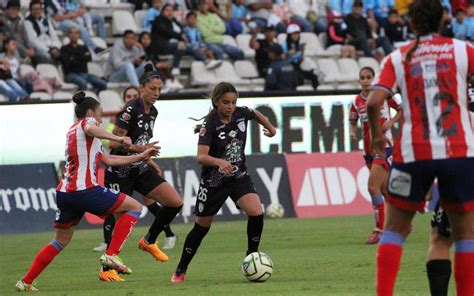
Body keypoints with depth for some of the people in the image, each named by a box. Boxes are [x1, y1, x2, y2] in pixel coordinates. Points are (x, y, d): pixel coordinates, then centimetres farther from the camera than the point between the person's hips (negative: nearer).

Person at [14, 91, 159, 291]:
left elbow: (109, 160, 27)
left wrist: (141, 156, 27)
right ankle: (111, 254, -8)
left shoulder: (73, 130, 29)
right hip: (84, 190, -9)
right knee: (134, 207, 2)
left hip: (64, 192, 9)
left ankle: (26, 282, 18)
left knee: (61, 240, 21)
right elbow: (90, 129, -26)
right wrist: (118, 139, -28)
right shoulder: (87, 122, 4)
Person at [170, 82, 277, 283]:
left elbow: (256, 115, 18)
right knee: (202, 227, 9)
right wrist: (219, 162, -52)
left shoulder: (241, 114, -9)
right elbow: (201, 157, -33)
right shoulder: (210, 124, -22)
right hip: (213, 181, -3)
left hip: (238, 176, 3)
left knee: (256, 212, -21)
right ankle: (181, 271, 26)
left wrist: (270, 128, 33)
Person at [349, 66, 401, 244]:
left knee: (373, 186, -17)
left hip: (384, 145, -6)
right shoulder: (356, 102, 5)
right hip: (368, 149, 6)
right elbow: (353, 121, 17)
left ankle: (379, 229, -11)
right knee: (385, 189, 13)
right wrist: (353, 132, -4)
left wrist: (391, 122, -11)